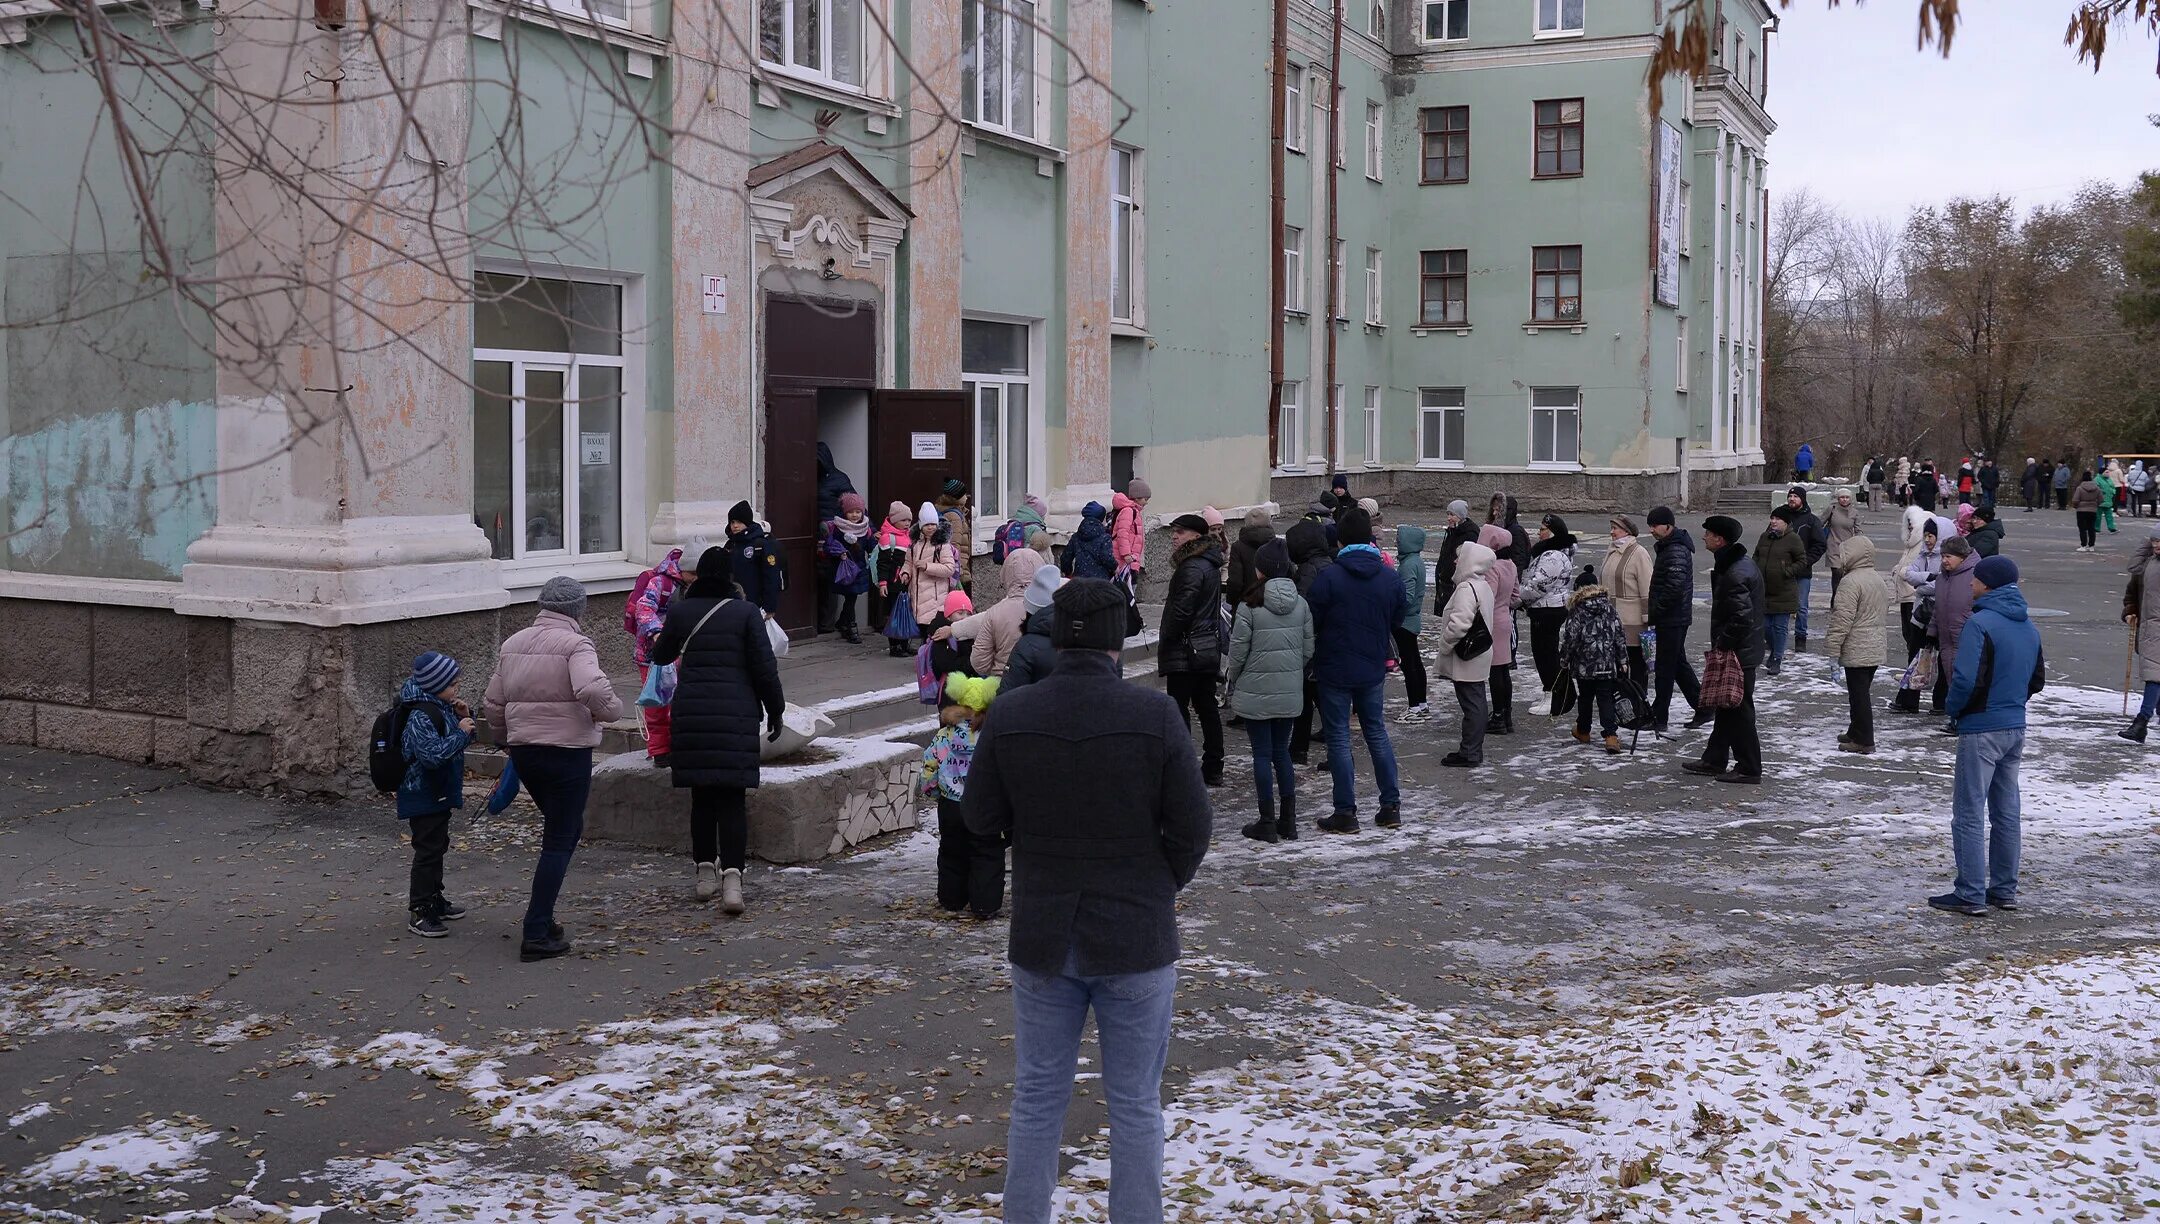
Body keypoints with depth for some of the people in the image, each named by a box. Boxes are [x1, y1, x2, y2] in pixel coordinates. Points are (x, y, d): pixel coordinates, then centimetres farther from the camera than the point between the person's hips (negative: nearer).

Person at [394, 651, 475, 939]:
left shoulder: (441, 708, 7)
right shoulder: (421, 716, -24)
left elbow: (463, 739, 20)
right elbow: (433, 755, -33)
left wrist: (465, 717, 2)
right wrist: (460, 732, -27)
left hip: (439, 795, 10)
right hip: (424, 797, -10)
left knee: (437, 847, 20)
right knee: (428, 850, -8)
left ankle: (434, 899, 34)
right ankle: (419, 912, -3)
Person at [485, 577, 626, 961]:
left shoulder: (513, 643, 11)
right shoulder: (575, 644, -12)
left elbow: (494, 704, 14)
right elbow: (592, 689, -29)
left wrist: (510, 735, 28)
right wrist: (612, 709, -10)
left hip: (523, 751, 7)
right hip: (567, 751, -7)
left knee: (566, 827, 24)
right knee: (559, 841, 0)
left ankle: (542, 916, 22)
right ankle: (537, 934, -2)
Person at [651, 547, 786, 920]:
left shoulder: (680, 612, 4)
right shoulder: (744, 613, -3)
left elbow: (661, 655, 21)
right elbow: (765, 668, -4)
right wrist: (775, 710, 8)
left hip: (692, 714, 2)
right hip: (737, 716, -2)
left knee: (702, 796, 13)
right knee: (733, 798, -3)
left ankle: (705, 870, 19)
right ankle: (732, 878, -14)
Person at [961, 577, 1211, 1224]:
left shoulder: (1010, 715, -8)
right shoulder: (1155, 715, -14)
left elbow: (981, 818, 0)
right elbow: (1191, 827, -9)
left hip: (1041, 938, 2)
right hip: (1136, 939, -2)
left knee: (1036, 1100, 15)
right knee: (1135, 1107, 10)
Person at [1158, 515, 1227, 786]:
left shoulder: (1191, 569, -18)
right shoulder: (1211, 565, 13)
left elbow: (1180, 611, -21)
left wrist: (1165, 644, -10)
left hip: (1186, 652, -10)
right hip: (1209, 649, 10)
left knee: (1178, 709, -6)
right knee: (1207, 707, 13)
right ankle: (1213, 769, 17)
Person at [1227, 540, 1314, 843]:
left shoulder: (1250, 606, -14)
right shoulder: (1300, 604, 0)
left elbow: (1238, 652, -10)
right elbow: (1308, 650, 4)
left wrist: (1233, 684, 5)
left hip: (1255, 692, -5)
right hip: (1290, 692, 5)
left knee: (1262, 755, 3)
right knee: (1282, 752, 14)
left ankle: (1267, 822, 6)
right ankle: (1288, 821, 17)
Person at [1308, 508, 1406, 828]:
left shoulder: (1328, 577, -17)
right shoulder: (1389, 577, -1)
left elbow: (1310, 622, -12)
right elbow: (1396, 623, 9)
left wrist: (1312, 660, 5)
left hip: (1335, 669, -5)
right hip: (1373, 670, 5)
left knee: (1339, 738, 3)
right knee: (1377, 733, 17)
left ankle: (1345, 812, 4)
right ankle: (1391, 805, 18)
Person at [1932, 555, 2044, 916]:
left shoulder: (1980, 623, -17)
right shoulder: (2029, 627, 10)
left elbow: (1966, 679, -23)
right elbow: (2037, 680, 17)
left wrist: (1954, 710, -6)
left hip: (1981, 730, -8)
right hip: (2015, 728, 8)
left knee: (1969, 814, -2)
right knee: (2006, 812, 15)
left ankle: (1971, 895, 0)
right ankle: (2004, 889, 21)